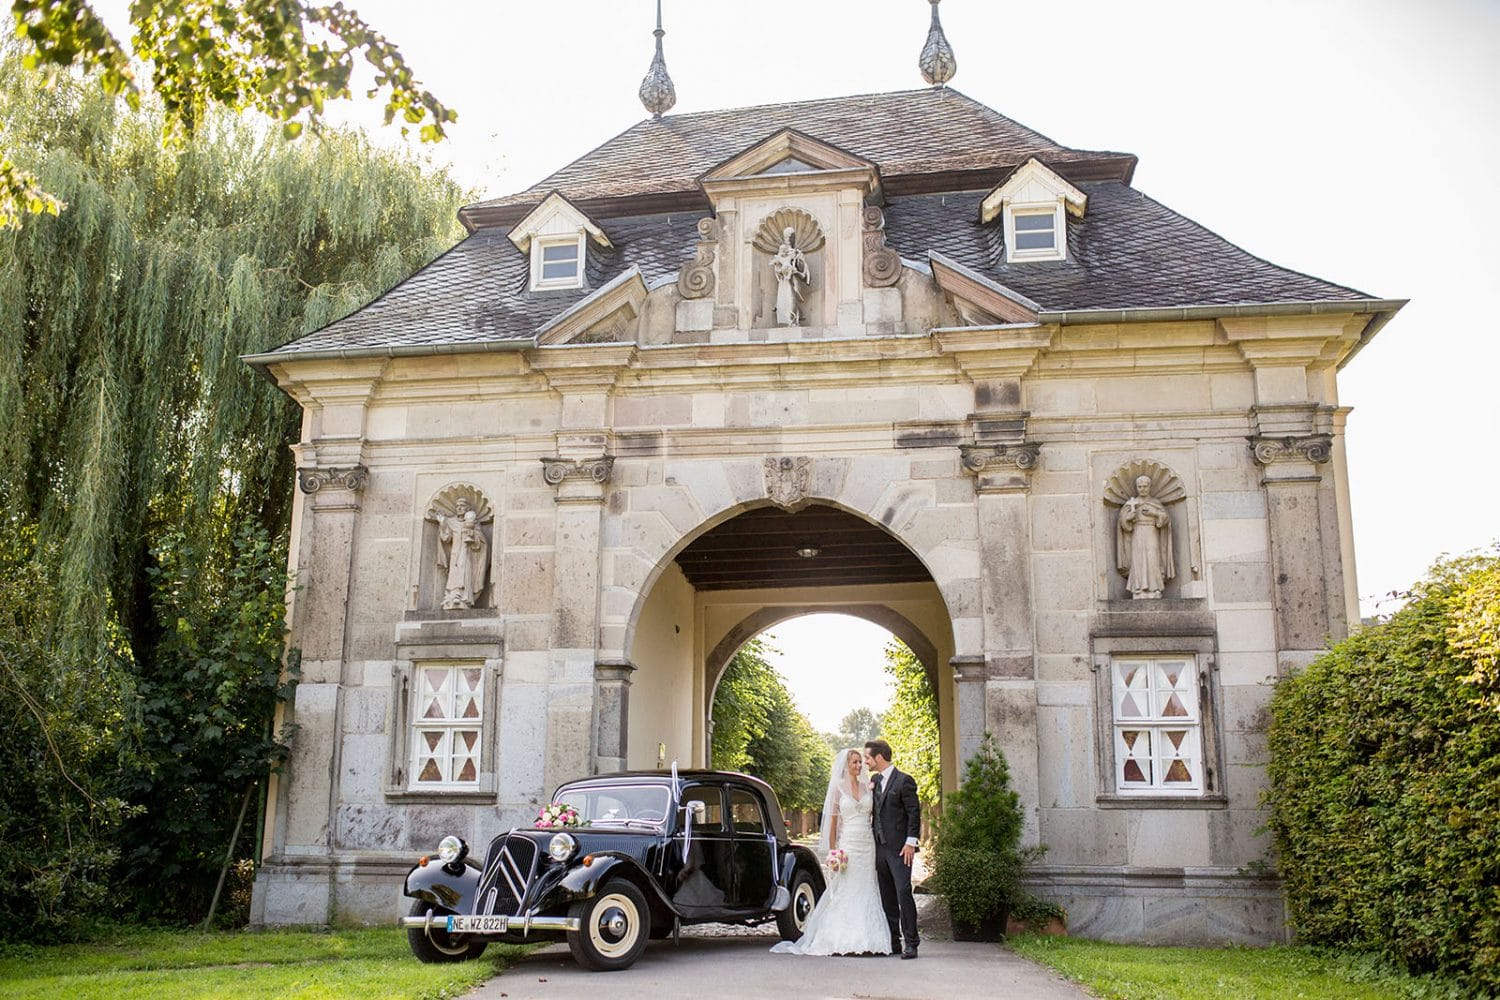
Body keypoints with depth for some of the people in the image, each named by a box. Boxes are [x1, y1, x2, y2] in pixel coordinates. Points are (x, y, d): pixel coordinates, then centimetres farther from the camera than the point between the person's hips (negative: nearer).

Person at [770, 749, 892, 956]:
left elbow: (873, 814, 15)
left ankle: (866, 940, 5)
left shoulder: (867, 787, 11)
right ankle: (842, 941, -1)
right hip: (847, 843, -4)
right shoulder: (838, 788, 1)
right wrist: (833, 850, -5)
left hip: (867, 844, 4)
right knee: (844, 891, -4)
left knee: (866, 891, 2)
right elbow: (832, 821, 1)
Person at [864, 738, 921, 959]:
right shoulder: (874, 780, 15)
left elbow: (914, 813, -10)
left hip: (899, 848, -7)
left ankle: (911, 942, -7)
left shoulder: (904, 781, -8)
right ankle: (893, 942, 15)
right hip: (880, 847, 7)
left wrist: (910, 842, -14)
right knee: (887, 897, 9)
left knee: (903, 893, -11)